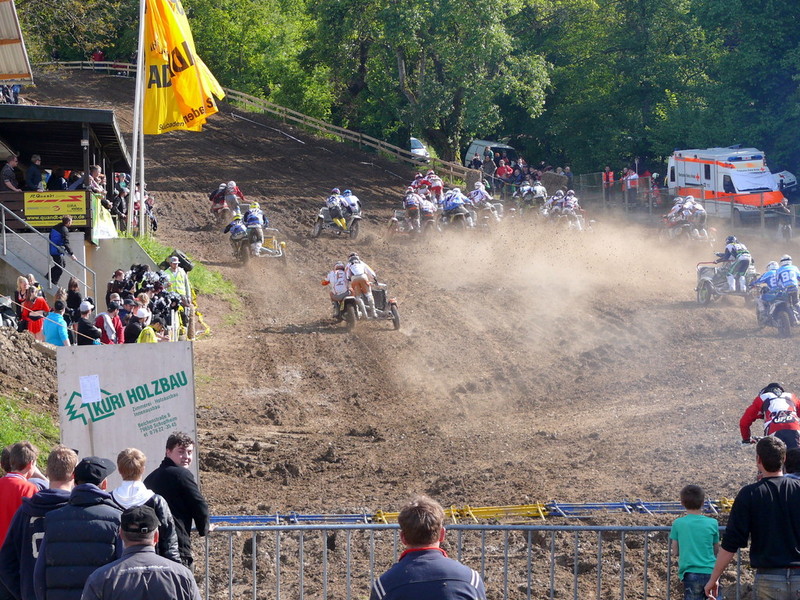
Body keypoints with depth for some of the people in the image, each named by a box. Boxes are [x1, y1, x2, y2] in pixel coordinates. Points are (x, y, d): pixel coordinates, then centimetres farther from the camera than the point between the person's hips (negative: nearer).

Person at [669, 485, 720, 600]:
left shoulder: (678, 524, -2)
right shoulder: (712, 523, 1)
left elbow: (675, 552, 5)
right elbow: (716, 550, 10)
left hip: (690, 573, -1)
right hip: (710, 572, 1)